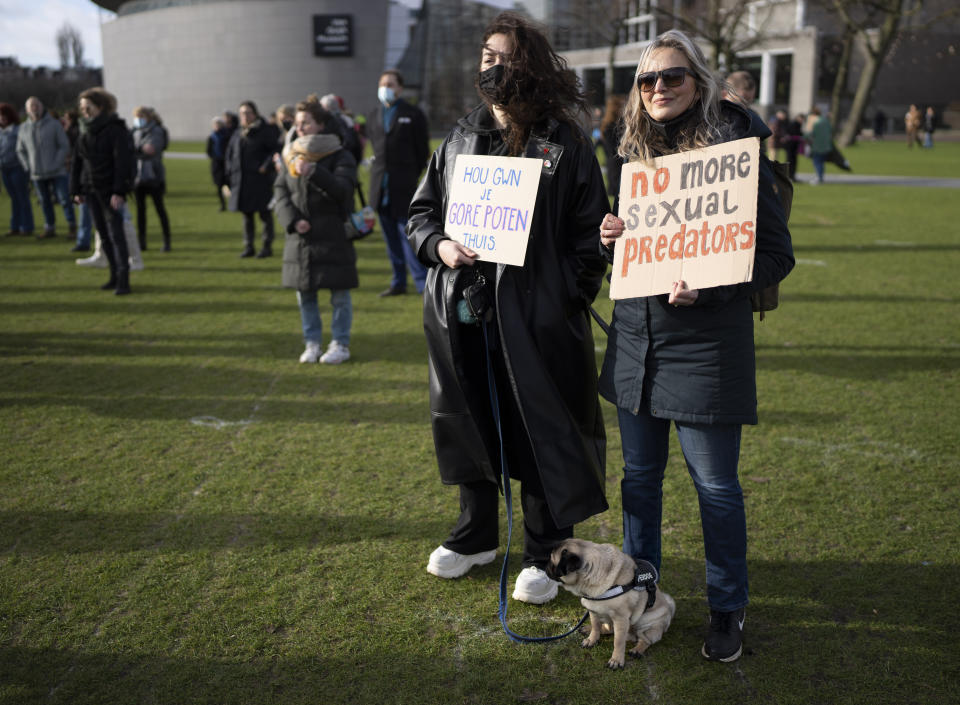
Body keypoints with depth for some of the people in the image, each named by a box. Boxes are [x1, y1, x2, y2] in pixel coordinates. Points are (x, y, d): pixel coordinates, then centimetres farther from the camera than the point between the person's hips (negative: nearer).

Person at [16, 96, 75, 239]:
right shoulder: (24, 128, 8)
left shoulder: (54, 124, -3)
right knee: (45, 202, 10)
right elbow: (20, 150, 18)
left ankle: (72, 227, 3)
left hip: (57, 172, -4)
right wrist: (28, 167, 5)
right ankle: (49, 229, 19)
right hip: (37, 174, 4)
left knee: (64, 199, -6)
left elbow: (64, 146, -5)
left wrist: (56, 164, -12)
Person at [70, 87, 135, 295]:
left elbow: (123, 162, -16)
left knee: (116, 234, -9)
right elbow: (77, 161, 16)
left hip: (110, 190, -7)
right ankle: (115, 276, 18)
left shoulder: (115, 130, -9)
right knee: (103, 234, 10)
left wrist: (119, 191, -22)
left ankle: (123, 280, -10)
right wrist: (76, 190, 12)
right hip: (91, 190, 7)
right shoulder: (85, 131, 12)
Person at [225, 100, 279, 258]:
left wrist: (266, 166, -18)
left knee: (264, 213, 0)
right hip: (241, 181, 6)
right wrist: (230, 175, 10)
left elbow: (275, 149, -9)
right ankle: (248, 246, 16)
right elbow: (230, 155, 19)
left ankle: (267, 246, 7)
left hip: (260, 179, -6)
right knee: (247, 215, 10)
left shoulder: (266, 130, -4)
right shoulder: (238, 134, 14)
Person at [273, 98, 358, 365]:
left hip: (333, 237, -5)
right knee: (304, 294, 10)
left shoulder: (339, 156, -4)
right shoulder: (291, 155, 9)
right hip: (300, 238, 5)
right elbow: (280, 190, 6)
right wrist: (292, 220, -9)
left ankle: (341, 344, 13)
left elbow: (342, 189, -17)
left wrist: (314, 172, -28)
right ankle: (312, 343, 22)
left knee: (339, 293, 1)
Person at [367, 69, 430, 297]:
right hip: (381, 188, 5)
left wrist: (410, 176, 2)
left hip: (403, 187, -5)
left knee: (408, 234, -9)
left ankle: (423, 282, -5)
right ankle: (398, 282, 17)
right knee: (390, 237, 9)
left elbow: (423, 150, 2)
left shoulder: (413, 115, -1)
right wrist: (380, 172, 10)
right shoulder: (374, 117, 14)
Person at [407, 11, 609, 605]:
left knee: (543, 432, 4)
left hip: (538, 317, -4)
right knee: (471, 425, 16)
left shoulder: (568, 145, -3)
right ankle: (477, 536, 36)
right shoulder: (460, 140, 10)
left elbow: (590, 233, -4)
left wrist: (572, 300, -12)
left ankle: (544, 554, 21)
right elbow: (421, 210, 16)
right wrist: (439, 245, -5)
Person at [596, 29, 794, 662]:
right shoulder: (635, 155, 9)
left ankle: (728, 609, 25)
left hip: (706, 347, -5)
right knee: (640, 474, 15)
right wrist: (610, 239, -2)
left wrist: (706, 289, -23)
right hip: (636, 341, 6)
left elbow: (776, 255, -9)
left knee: (716, 485, 5)